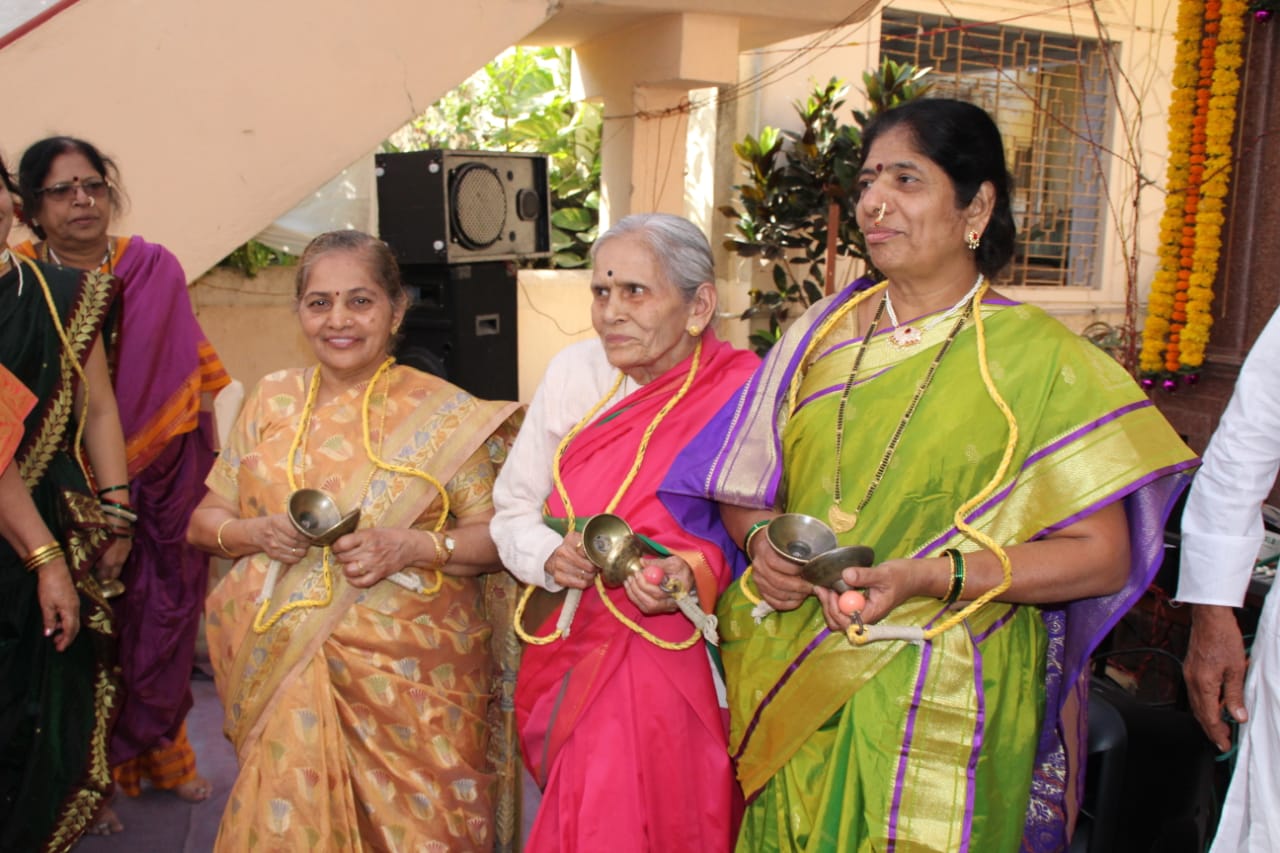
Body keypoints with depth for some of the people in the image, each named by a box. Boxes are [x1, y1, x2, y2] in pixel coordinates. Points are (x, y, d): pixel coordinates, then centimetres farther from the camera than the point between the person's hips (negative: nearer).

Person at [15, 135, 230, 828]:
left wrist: (206, 467, 4)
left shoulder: (156, 269, 0)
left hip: (163, 476, 2)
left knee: (164, 615, 10)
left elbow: (195, 379, 5)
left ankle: (159, 749, 31)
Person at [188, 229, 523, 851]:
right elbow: (205, 521, 13)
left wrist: (415, 547, -20)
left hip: (408, 676, -2)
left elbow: (498, 536, -4)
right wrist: (254, 533, -8)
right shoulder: (271, 402, 8)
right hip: (283, 671, 3)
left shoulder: (443, 414, -3)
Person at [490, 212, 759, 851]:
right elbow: (512, 512, 7)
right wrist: (551, 558, -12)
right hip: (568, 660, 4)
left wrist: (697, 573, -25)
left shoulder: (741, 393, -12)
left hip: (681, 672, -3)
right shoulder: (573, 372, 0)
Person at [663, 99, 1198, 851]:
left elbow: (1101, 556, -11)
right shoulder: (822, 331, 5)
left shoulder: (1039, 359, -7)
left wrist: (929, 576, -22)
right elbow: (746, 486, 12)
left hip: (942, 706, -3)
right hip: (794, 689, 4)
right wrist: (761, 539, -11)